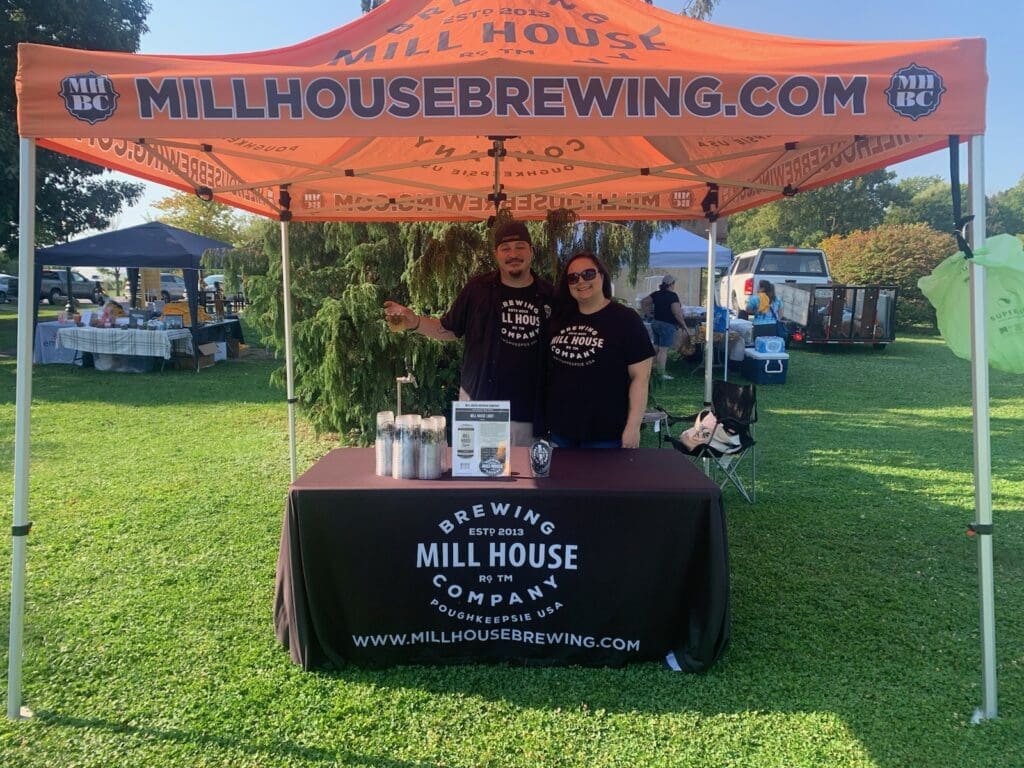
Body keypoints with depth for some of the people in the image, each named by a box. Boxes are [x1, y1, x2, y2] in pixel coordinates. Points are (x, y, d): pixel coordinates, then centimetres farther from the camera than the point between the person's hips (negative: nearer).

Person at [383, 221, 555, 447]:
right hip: (479, 403, -1)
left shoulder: (547, 294, 2)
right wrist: (414, 322, -7)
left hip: (529, 410, 1)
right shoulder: (478, 289, 0)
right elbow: (449, 330, 8)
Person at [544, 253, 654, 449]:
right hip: (560, 428, 5)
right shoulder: (560, 319, 8)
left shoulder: (625, 319, -7)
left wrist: (633, 426, -14)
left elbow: (640, 376, -10)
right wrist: (544, 416, 11)